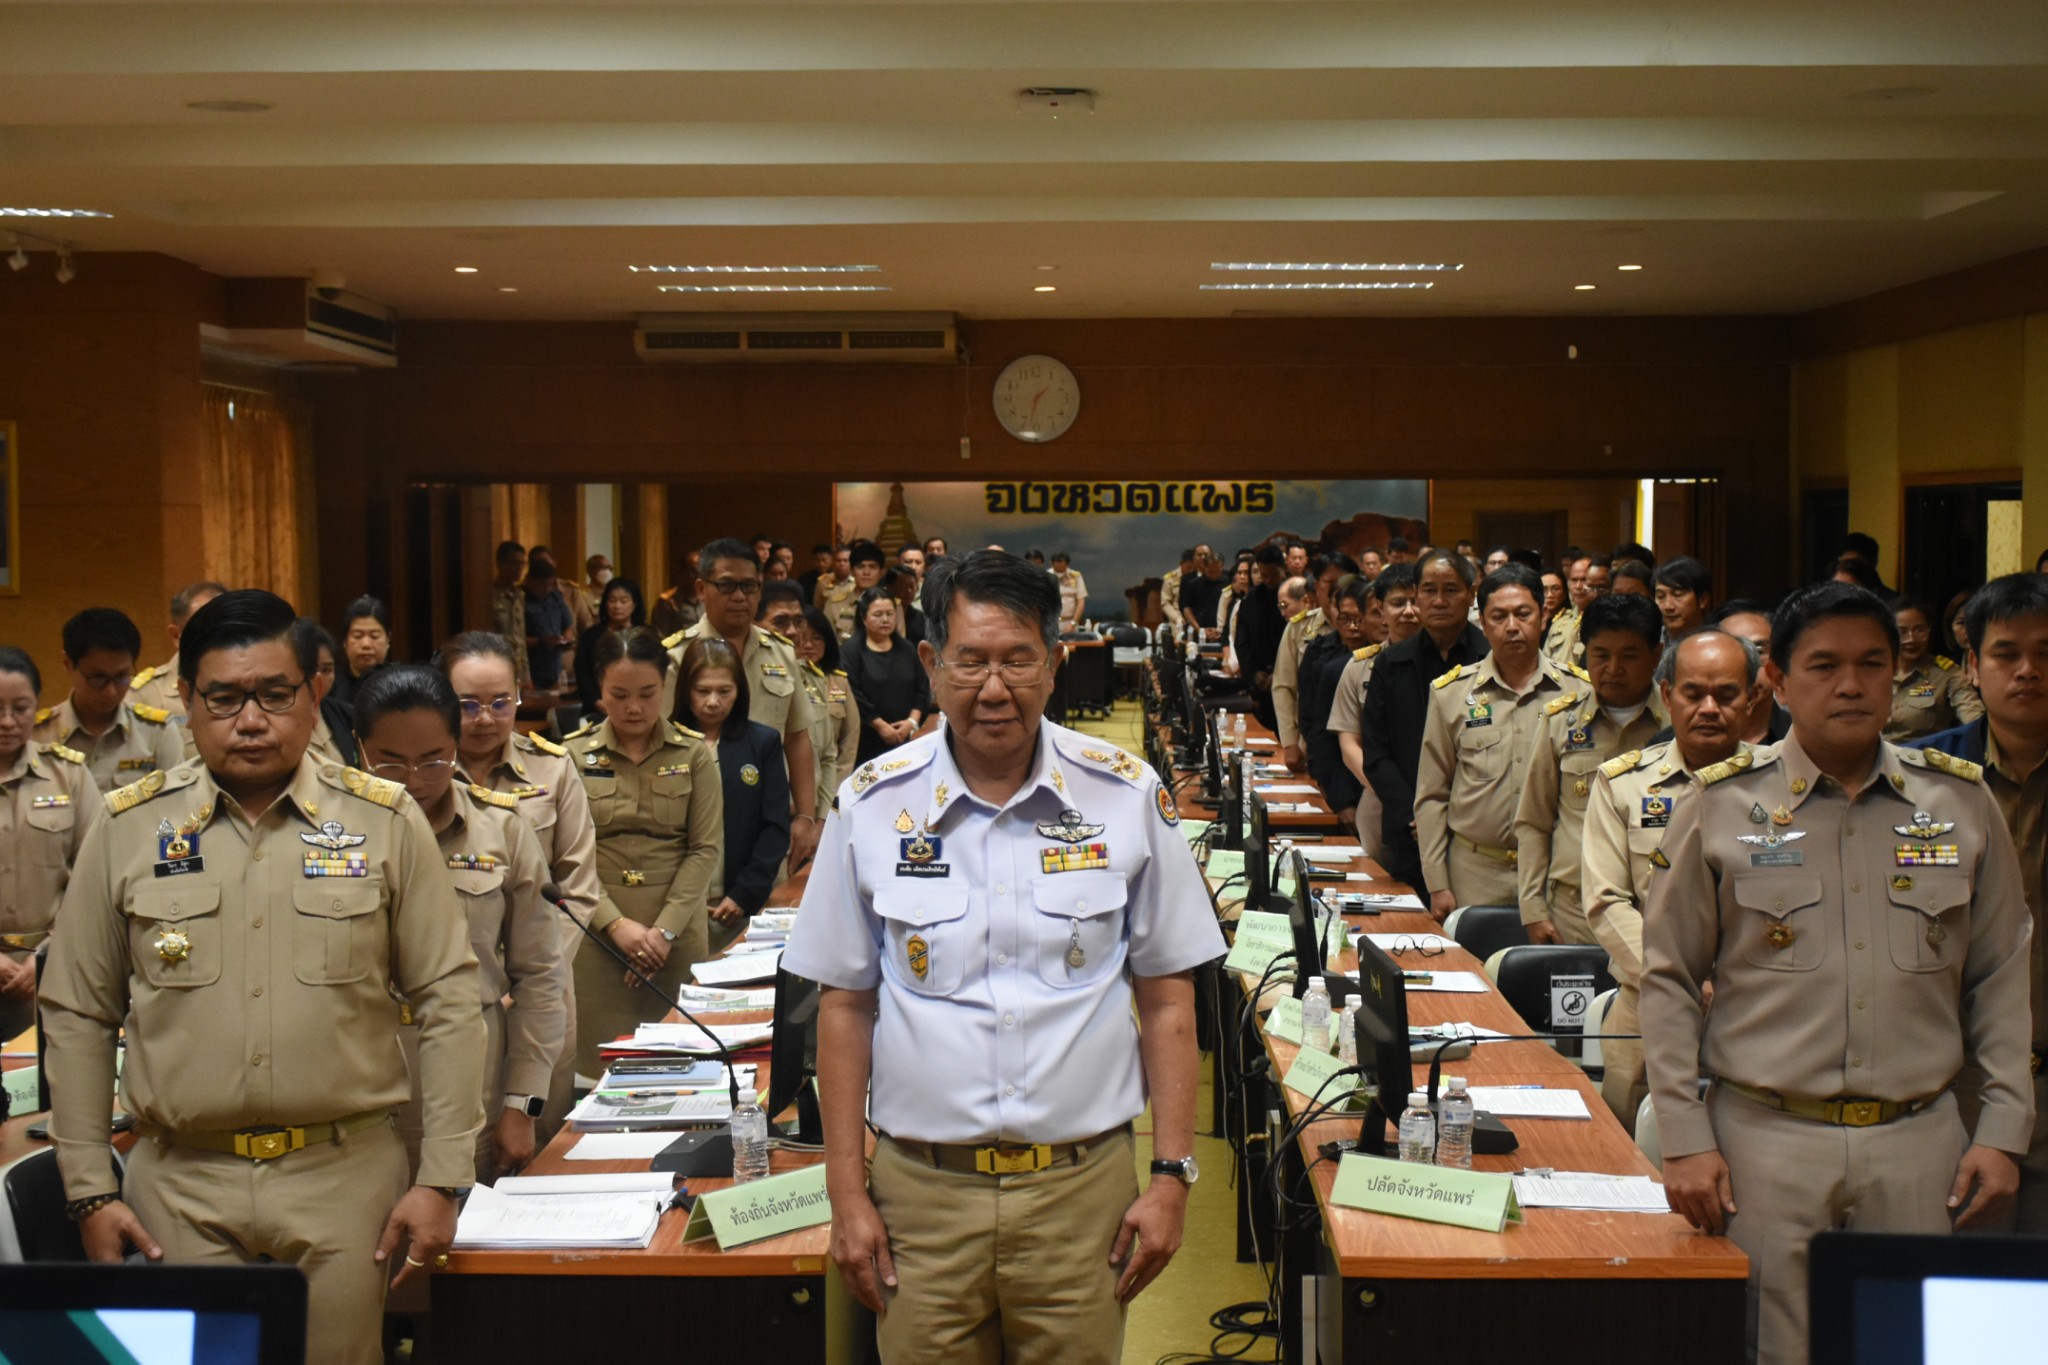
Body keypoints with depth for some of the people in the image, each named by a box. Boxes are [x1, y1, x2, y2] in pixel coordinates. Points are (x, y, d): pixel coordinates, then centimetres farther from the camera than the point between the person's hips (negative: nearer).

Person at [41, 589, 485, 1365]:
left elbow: (447, 1004, 0)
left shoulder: (384, 822, 0)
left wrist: (443, 1181, -4)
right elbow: (78, 1017, 8)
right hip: (180, 1188, 1)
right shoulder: (128, 828, 3)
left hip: (347, 1181, -1)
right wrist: (89, 1190, 4)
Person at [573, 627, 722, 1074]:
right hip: (598, 933, -1)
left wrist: (665, 929, -9)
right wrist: (616, 924, -12)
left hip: (679, 934, 1)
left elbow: (707, 848, 0)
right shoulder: (574, 755, 2)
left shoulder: (694, 753, 4)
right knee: (603, 1069, -2)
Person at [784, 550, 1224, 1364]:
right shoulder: (872, 805, -1)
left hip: (1082, 1186, 0)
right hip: (919, 1187, 1)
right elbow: (845, 1005, 5)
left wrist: (1172, 1173, -1)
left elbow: (1167, 999, 4)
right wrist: (847, 1192, 2)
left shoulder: (1127, 798, -2)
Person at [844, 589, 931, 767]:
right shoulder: (851, 651, -2)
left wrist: (912, 721, -6)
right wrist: (880, 725, -13)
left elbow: (923, 689, 9)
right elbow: (853, 695, -11)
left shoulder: (907, 650, 13)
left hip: (906, 740, 4)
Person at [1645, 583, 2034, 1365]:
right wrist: (1684, 1139, -2)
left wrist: (2003, 1130, 4)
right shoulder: (1722, 807, 0)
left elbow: (2001, 977, 11)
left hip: (1921, 1141, 2)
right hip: (1765, 1141, -2)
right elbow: (1669, 980, 3)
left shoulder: (1961, 802, 6)